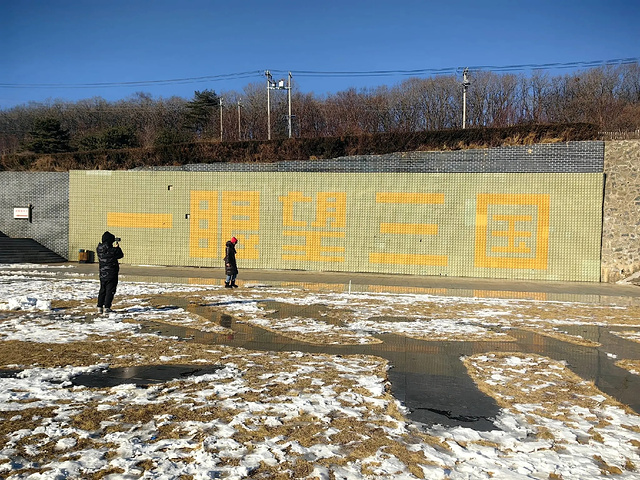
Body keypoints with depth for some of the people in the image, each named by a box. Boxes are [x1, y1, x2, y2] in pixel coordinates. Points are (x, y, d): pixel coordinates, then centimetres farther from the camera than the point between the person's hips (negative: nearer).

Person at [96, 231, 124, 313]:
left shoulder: (99, 249, -2)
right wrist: (117, 247, 8)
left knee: (102, 290, 16)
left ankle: (100, 307, 17)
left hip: (102, 273, 6)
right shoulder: (112, 250, -19)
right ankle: (106, 307, -2)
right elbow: (120, 255, -2)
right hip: (111, 274, -6)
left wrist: (114, 247, 13)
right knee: (110, 291, 1)